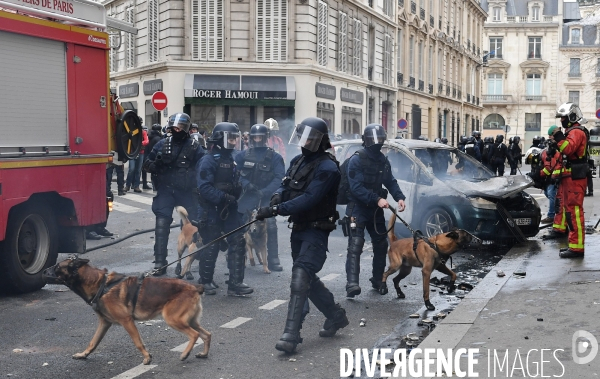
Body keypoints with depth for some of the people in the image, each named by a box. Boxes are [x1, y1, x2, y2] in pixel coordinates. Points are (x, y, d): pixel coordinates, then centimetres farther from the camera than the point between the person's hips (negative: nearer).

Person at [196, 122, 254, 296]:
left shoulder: (233, 159, 12)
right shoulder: (209, 160, -14)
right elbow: (204, 187, -23)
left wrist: (239, 192, 4)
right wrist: (223, 197, -28)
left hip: (230, 209, 7)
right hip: (212, 210, -7)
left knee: (238, 242, 0)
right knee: (211, 246, 4)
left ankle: (235, 283, 4)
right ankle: (206, 281, 22)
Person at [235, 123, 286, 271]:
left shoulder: (274, 157, 0)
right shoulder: (243, 155, 6)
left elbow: (279, 178, -8)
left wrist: (265, 191, -19)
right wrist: (245, 183, -16)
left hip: (265, 198, -2)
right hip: (246, 196, 2)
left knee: (270, 227, -9)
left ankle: (273, 261, -2)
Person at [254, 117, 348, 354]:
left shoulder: (327, 168, -18)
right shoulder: (298, 161, 9)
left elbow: (308, 199, -27)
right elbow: (285, 186, 11)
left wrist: (276, 210, -33)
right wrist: (278, 196, -14)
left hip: (316, 231, -9)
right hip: (298, 228, 9)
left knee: (300, 277, -18)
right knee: (308, 279, 18)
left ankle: (291, 334, -19)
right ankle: (336, 315, 36)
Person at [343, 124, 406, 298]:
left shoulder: (383, 160, 9)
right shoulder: (357, 160, -14)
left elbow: (390, 181, 10)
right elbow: (356, 188, -21)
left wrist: (399, 197, -9)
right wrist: (377, 199, -30)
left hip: (375, 210, 7)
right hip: (357, 209, -7)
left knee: (381, 244, 11)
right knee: (355, 246, -15)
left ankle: (378, 280, 25)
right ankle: (352, 284, -20)